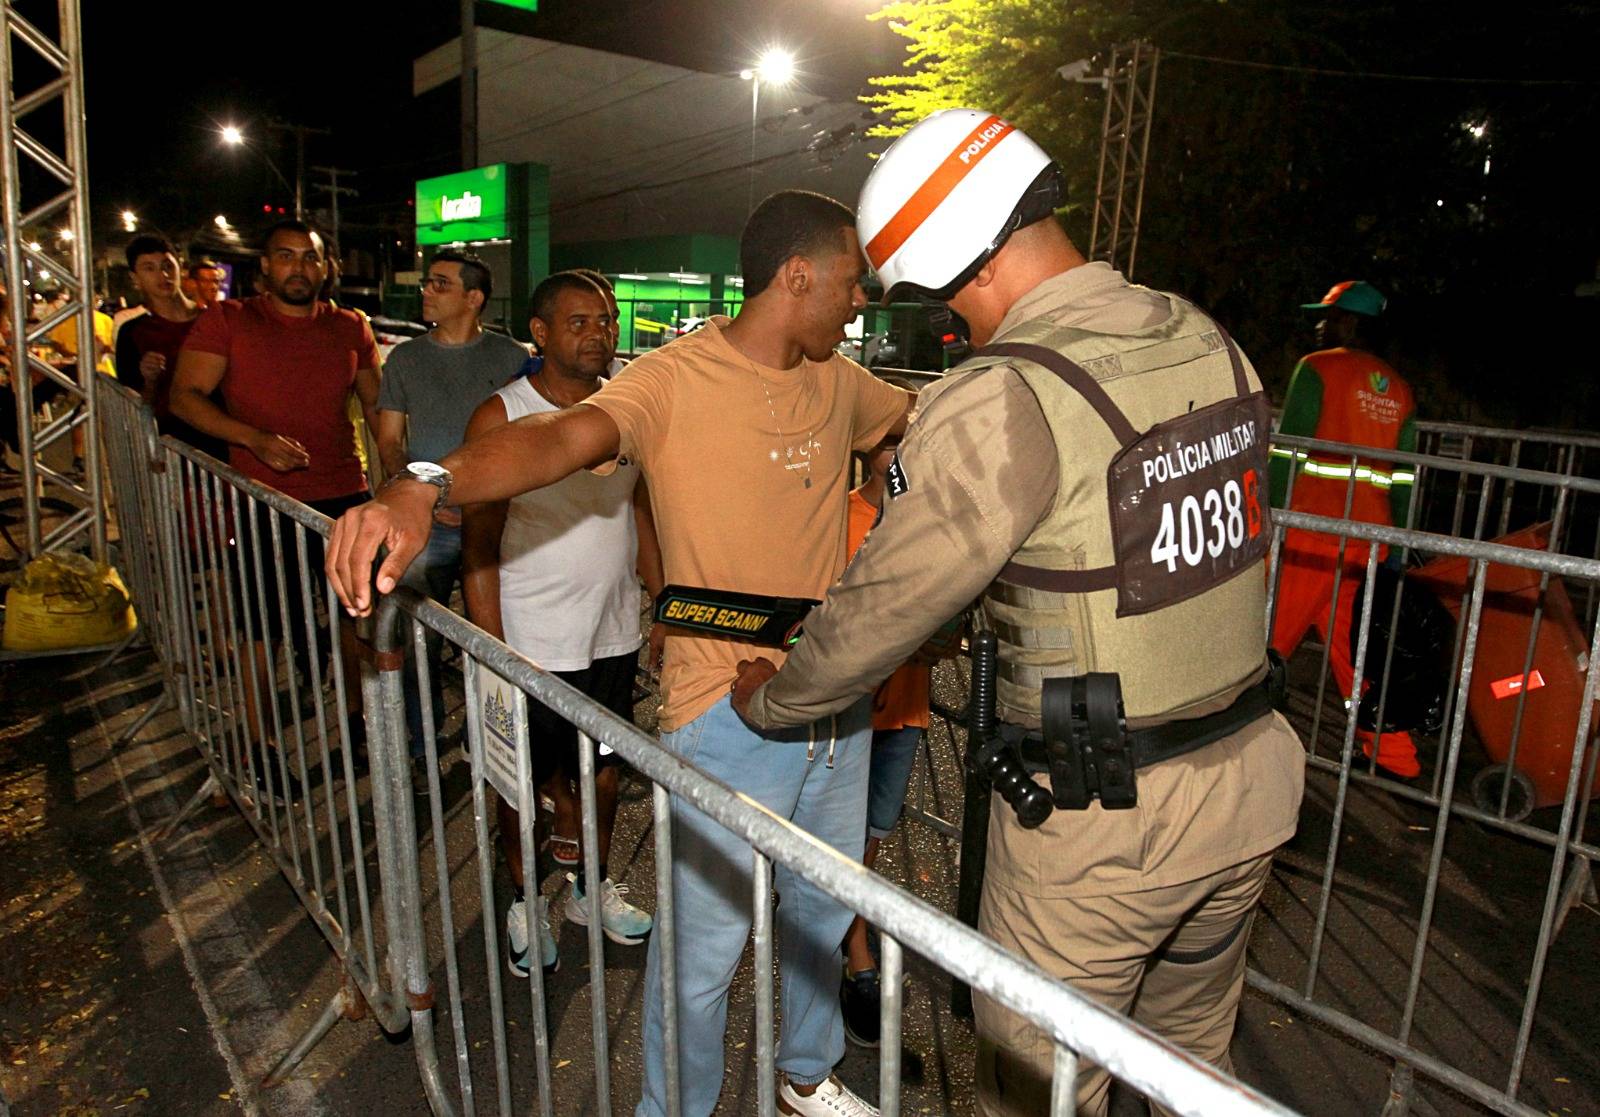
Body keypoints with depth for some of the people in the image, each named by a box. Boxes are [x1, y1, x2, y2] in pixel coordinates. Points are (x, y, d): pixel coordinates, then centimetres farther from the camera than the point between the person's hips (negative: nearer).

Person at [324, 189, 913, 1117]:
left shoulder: (839, 382, 6)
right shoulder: (677, 380, -16)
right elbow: (563, 435, -34)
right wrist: (427, 489, -50)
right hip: (730, 715, -7)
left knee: (823, 914, 25)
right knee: (704, 950, 6)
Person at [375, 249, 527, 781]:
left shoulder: (510, 357, 4)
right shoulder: (405, 359, 10)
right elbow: (389, 441, 10)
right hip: (426, 526, 2)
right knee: (418, 641, 2)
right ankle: (422, 751, 18)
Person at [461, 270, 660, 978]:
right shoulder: (501, 416, -10)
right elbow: (481, 544, -10)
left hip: (614, 637, 4)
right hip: (531, 646, -4)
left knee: (604, 774, 15)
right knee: (527, 784, 12)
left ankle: (592, 886, 40)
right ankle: (524, 900, 36)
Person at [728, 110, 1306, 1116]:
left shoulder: (1004, 401, -23)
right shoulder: (1208, 342, 1)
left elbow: (883, 610, -15)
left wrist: (770, 700, 3)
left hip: (1099, 822, -7)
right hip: (1249, 779, 8)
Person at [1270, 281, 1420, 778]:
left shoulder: (1317, 368, -5)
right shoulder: (1398, 387, 14)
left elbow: (1289, 451, -11)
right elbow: (1404, 475, 16)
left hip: (1313, 529, -7)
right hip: (1370, 537, 7)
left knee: (1267, 640, 1)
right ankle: (1394, 755, 23)